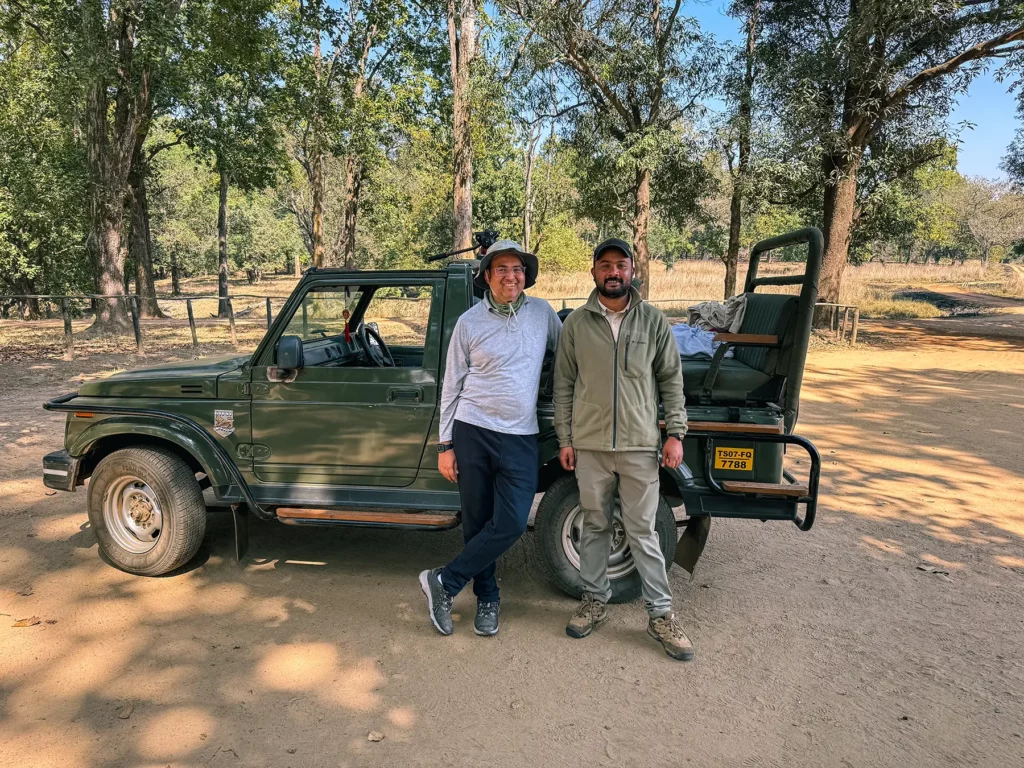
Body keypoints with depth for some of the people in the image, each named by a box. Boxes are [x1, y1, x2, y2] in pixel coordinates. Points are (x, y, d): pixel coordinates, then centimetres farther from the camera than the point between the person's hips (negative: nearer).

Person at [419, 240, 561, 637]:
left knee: (511, 523, -8)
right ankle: (487, 599, 25)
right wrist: (445, 444, 0)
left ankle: (443, 582, 8)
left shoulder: (542, 313, 6)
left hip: (520, 438, 2)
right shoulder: (469, 322, 0)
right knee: (476, 522, 6)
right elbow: (451, 387, 3)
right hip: (472, 432, -1)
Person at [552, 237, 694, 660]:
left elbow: (671, 380, 5)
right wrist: (564, 439, 2)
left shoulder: (653, 320, 2)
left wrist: (675, 433, -2)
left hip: (640, 445, -1)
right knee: (594, 527, 13)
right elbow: (563, 384, 5)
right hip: (589, 445, 1)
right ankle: (595, 600, 29)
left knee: (643, 532, 5)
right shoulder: (576, 322, 2)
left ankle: (660, 614, 18)